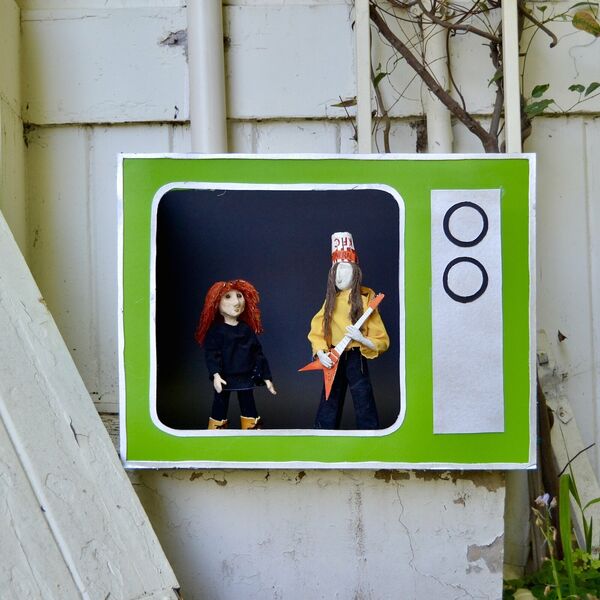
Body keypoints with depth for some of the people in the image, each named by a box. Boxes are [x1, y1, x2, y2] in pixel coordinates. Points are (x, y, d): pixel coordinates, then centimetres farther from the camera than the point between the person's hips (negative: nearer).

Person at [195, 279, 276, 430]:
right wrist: (215, 375, -29)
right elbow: (211, 354, -14)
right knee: (219, 410, 4)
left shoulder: (247, 329, 5)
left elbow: (258, 354, 8)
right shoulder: (216, 330, -7)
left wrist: (266, 377, 7)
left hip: (245, 378, 4)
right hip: (224, 378, -4)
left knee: (249, 410, 11)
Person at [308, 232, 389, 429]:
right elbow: (317, 331, 7)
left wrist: (361, 339, -26)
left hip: (355, 360, -4)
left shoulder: (364, 301, -10)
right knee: (326, 413, 12)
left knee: (365, 413, -2)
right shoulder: (330, 301, 4)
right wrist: (320, 353, -10)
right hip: (333, 360, 4)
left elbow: (382, 342, -9)